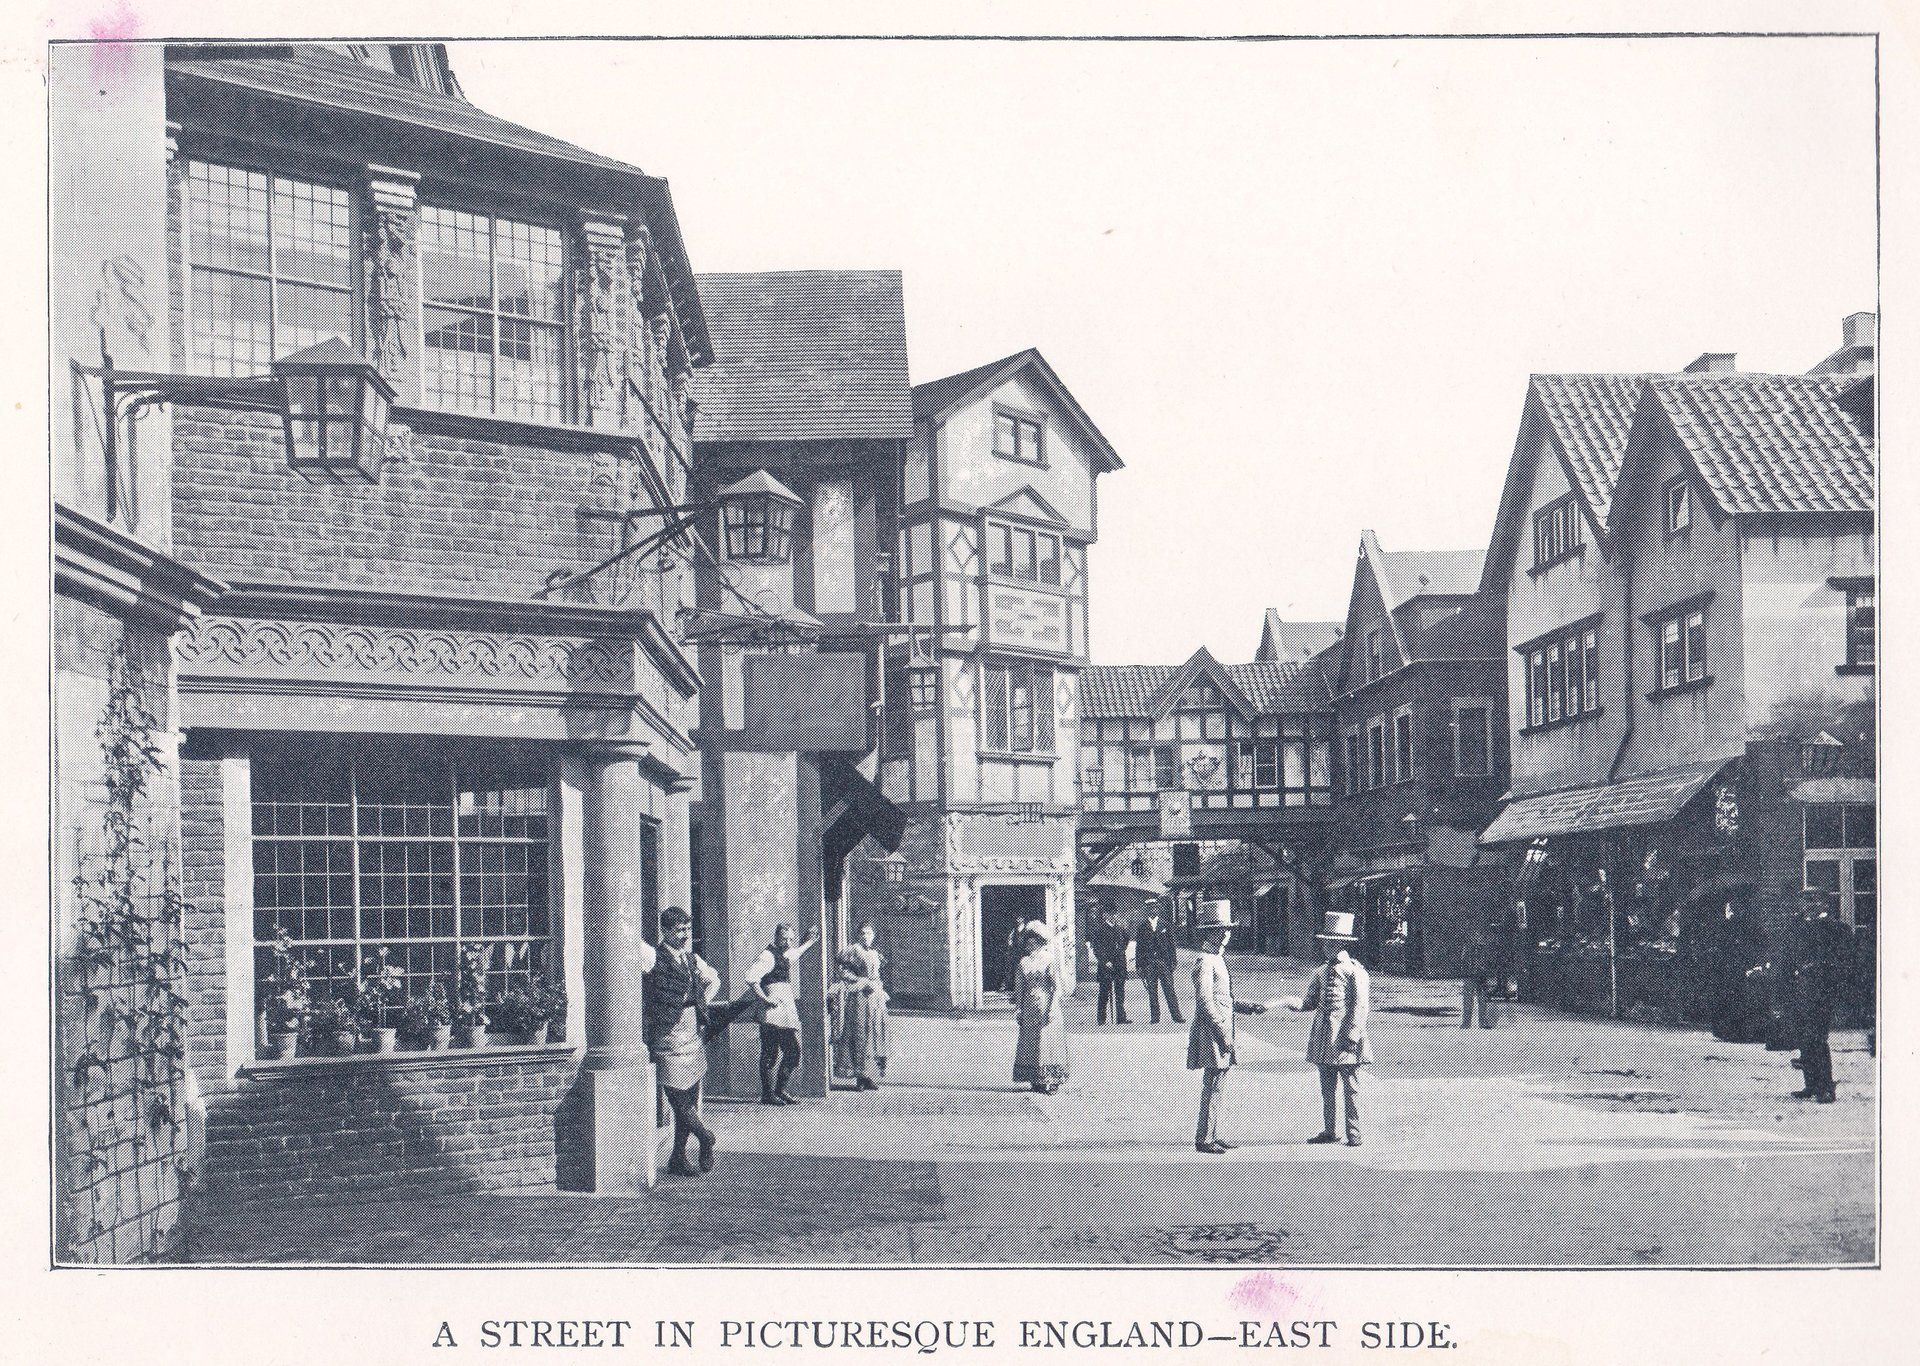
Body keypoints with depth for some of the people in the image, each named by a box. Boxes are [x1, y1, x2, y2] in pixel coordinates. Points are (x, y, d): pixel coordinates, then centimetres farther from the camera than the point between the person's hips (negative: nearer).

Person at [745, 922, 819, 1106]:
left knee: (794, 1053, 10)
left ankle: (780, 1091, 20)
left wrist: (809, 943, 44)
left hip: (787, 1013, 10)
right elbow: (751, 978, -25)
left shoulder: (784, 955, 17)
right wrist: (765, 999, -22)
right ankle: (768, 1095, 1)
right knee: (771, 1054, -4)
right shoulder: (768, 956, -13)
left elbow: (795, 955, 44)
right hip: (773, 1013, -10)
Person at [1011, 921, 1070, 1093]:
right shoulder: (1024, 963, 6)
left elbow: (1057, 987, -9)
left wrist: (1052, 1008, -15)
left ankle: (1051, 1081, 1)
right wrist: (1018, 1008, 4)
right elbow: (1019, 988, 10)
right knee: (1030, 1043, 4)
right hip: (1029, 1007, 5)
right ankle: (1036, 1080, 11)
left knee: (1048, 1042, -4)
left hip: (1046, 1006, -4)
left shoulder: (1049, 961, -6)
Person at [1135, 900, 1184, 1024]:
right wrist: (1138, 965, 1)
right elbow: (1138, 947, 8)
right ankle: (1154, 1017, 7)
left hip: (1164, 961, -1)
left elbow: (1171, 944, 7)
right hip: (1148, 963, 1)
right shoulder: (1142, 927, 9)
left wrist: (1173, 962, -1)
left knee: (1169, 990, -5)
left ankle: (1176, 1016, -3)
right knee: (1152, 992, 2)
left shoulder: (1165, 925, 8)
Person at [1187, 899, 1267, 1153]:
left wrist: (1249, 1008, 15)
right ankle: (1204, 1139, -4)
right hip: (1211, 1034, -10)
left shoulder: (1218, 959, 18)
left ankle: (1212, 1136, 18)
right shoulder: (1204, 961, -13)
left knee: (1216, 1086, 13)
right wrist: (1223, 1032, -19)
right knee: (1213, 1086, -8)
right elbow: (1205, 1002, -19)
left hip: (1221, 1032, 10)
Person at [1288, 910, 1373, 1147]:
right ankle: (1328, 1131, 18)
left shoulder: (1354, 971, -7)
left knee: (1350, 1087, -1)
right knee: (1327, 1087, 11)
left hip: (1345, 1037, -6)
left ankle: (1354, 1134, 4)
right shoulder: (1322, 971, 13)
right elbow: (1310, 1001, 12)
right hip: (1323, 1035, 7)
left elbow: (1360, 1006, -9)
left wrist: (1352, 1034, -15)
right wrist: (1296, 1003, -10)